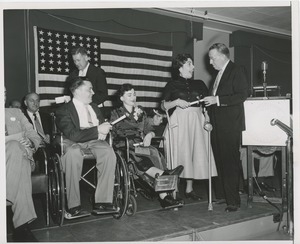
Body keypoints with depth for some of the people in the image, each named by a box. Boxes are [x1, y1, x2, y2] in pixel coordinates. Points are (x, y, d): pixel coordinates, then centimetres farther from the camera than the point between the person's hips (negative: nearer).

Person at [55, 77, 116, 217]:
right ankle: (74, 206, -32)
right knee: (73, 153, -40)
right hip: (72, 143, -4)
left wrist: (104, 129, -5)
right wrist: (97, 130, -17)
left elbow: (103, 125, 21)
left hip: (94, 142, 5)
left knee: (108, 151, -29)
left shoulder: (94, 108, 24)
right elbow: (73, 135, -14)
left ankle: (102, 202, -28)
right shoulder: (64, 110, 1)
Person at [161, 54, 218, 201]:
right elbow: (163, 106, 2)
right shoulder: (172, 85, 5)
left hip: (196, 121, 4)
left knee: (195, 153, 3)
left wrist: (207, 119, -4)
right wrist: (176, 102, -14)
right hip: (179, 122, -3)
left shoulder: (199, 84, 14)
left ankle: (189, 189, 13)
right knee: (180, 154, -6)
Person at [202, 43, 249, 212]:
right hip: (218, 125, 8)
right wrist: (209, 100, 8)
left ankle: (233, 201, 3)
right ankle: (222, 195, 24)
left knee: (230, 163, -5)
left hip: (230, 125, -8)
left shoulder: (237, 71, -6)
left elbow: (242, 95, -17)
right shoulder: (219, 74, 19)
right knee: (220, 161, 13)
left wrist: (217, 100, -20)